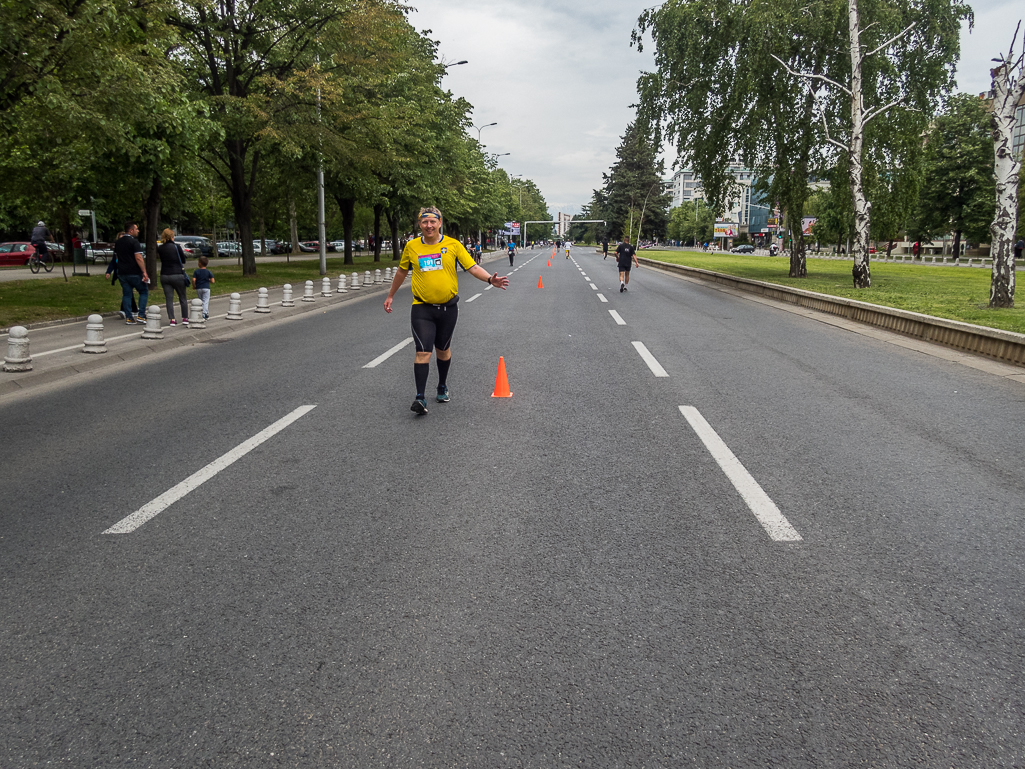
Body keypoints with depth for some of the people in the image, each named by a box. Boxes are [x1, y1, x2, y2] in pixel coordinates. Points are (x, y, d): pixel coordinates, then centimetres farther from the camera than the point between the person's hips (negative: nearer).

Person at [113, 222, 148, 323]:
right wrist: (144, 272, -19)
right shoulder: (134, 242, -12)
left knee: (126, 295, 9)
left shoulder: (118, 242, 13)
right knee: (144, 292, 6)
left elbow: (117, 257, 19)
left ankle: (128, 317, 7)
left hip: (122, 273, 7)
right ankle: (141, 316, -2)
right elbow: (138, 258, -19)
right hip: (134, 273, -7)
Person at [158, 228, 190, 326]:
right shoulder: (177, 247, -8)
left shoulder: (160, 248, 2)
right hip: (177, 275, -3)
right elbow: (183, 260, 1)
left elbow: (161, 258, 14)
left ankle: (171, 319, 0)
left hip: (164, 276, 3)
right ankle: (185, 318, 15)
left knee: (169, 299, 5)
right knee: (182, 298, 10)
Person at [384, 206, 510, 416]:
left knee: (443, 350, 14)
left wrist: (490, 279, -21)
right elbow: (401, 272, 18)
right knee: (423, 351, -10)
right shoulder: (412, 246, 2)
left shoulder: (452, 245, -1)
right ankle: (420, 398, -8)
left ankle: (442, 388, 36)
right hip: (422, 308, -1)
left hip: (448, 307, 1)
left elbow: (473, 267, -3)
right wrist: (390, 296, 24)